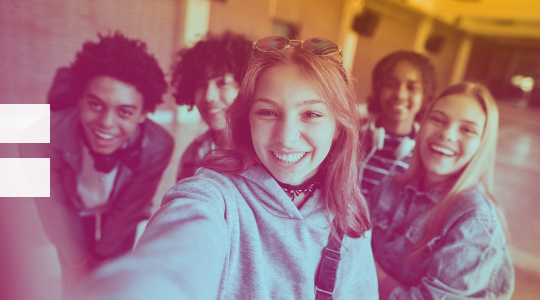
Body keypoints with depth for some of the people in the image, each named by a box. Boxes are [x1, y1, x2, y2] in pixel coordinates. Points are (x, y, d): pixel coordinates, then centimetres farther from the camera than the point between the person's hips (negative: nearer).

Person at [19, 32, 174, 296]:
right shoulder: (42, 139, -35)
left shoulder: (158, 147, -35)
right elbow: (55, 208, -20)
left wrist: (101, 256, -6)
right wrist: (80, 262, -9)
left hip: (119, 219, 1)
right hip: (73, 217, 0)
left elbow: (130, 209, -19)